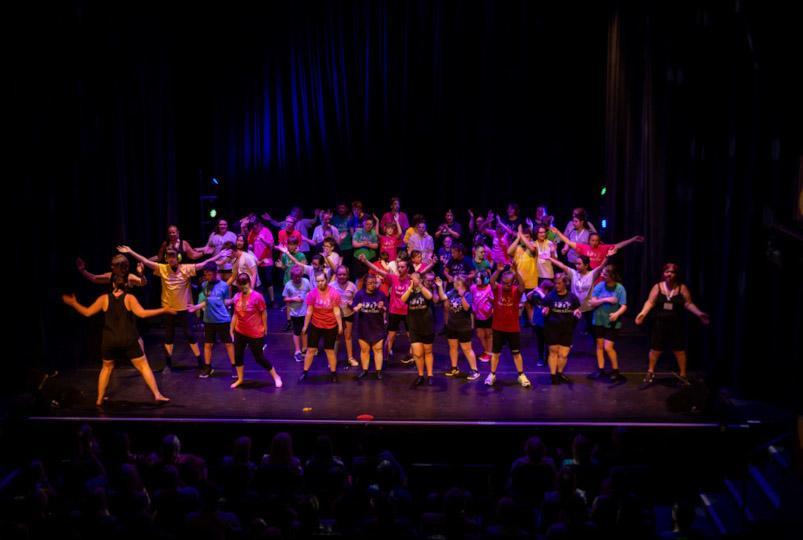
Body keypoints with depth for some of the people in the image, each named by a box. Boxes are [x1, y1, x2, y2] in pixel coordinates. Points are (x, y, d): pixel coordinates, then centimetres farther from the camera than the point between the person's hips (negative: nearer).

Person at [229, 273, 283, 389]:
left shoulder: (257, 296, -19)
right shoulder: (237, 296, -3)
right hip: (240, 332, 5)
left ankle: (276, 377, 21)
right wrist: (231, 331, 9)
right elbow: (235, 315, 7)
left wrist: (264, 330, -5)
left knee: (259, 358, 3)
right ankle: (240, 379, 31)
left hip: (255, 334, -5)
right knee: (238, 356, 12)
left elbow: (264, 314, -10)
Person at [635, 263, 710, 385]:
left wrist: (699, 314, -15)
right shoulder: (657, 287, -2)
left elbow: (688, 304, -3)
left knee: (679, 350, 7)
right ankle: (651, 372, 27)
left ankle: (683, 374, 21)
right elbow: (650, 302, -5)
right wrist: (643, 313, -21)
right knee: (655, 349, 8)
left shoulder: (682, 288, -3)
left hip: (676, 324, 0)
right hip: (660, 323, 0)